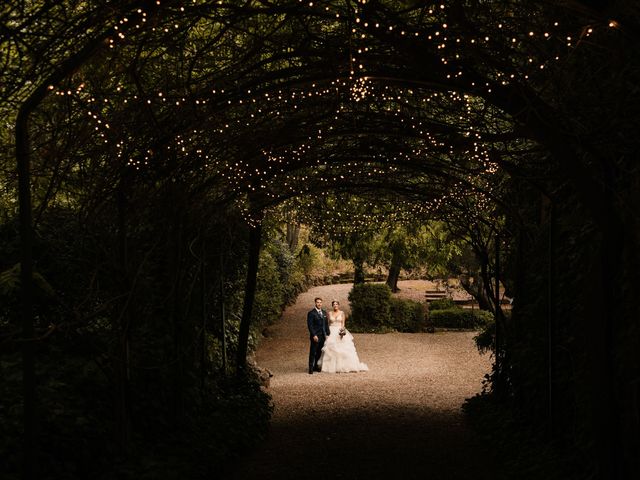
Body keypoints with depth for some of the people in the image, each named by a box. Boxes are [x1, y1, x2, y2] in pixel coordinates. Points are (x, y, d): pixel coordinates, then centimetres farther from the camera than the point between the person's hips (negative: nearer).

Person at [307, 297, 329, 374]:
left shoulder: (324, 313, 14)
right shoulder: (311, 313, -6)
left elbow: (326, 324, 18)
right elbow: (310, 325, -11)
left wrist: (327, 334, 10)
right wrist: (314, 335, -17)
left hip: (323, 336, 6)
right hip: (315, 336, -6)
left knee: (319, 353, 9)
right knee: (313, 352, -3)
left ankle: (316, 366, 17)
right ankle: (311, 368, 0)